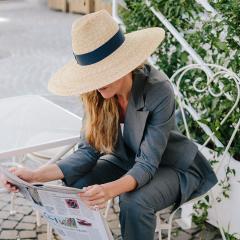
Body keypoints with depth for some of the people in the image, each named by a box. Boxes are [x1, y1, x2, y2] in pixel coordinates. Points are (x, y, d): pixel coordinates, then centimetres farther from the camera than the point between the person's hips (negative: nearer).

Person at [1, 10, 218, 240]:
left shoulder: (158, 91, -32)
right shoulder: (95, 94, -17)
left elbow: (148, 164, -30)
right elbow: (88, 151, -14)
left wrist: (110, 189, -50)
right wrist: (36, 175, -27)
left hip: (172, 167, -4)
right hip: (126, 161, 5)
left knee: (134, 202, -32)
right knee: (75, 187, -19)